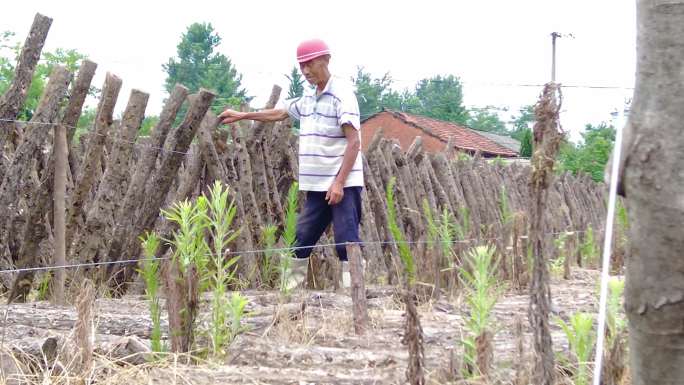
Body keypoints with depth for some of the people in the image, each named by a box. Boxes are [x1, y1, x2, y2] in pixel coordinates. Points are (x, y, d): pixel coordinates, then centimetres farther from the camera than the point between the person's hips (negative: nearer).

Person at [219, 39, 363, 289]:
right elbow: (279, 113, 29)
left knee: (346, 242, -9)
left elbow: (354, 142, -16)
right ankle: (291, 289, 19)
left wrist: (339, 183, -21)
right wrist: (241, 116, 26)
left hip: (343, 184, -8)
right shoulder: (307, 97, 13)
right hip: (316, 185, 8)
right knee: (302, 239, 10)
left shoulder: (342, 95, -10)